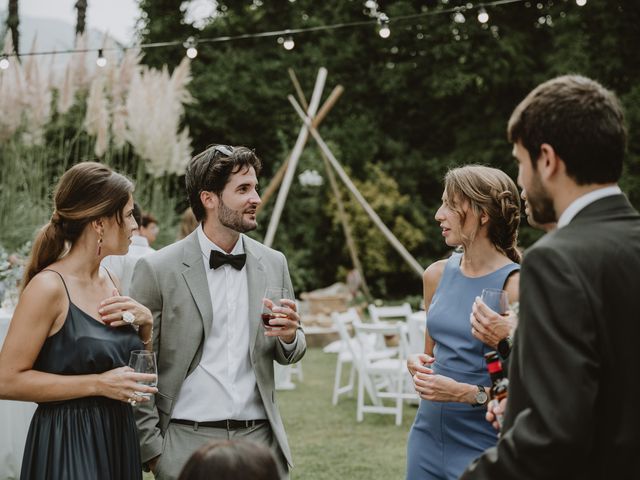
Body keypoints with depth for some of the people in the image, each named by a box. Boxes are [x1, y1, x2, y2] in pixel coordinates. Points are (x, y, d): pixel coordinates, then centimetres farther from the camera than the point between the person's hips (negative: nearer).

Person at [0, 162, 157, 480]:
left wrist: (145, 324, -2)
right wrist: (97, 384, -19)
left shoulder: (110, 282, 7)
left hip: (117, 439, 7)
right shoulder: (49, 287, -15)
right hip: (67, 445, -7)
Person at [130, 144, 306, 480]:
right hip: (187, 443, -3)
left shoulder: (273, 264, 6)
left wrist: (289, 337, -6)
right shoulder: (157, 270, -7)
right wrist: (152, 449, -7)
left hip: (260, 439, 3)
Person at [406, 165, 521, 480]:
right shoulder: (437, 275, 4)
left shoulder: (514, 287, -14)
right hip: (428, 436, 6)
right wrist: (419, 365, -2)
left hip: (483, 445, -6)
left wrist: (467, 393, -22)